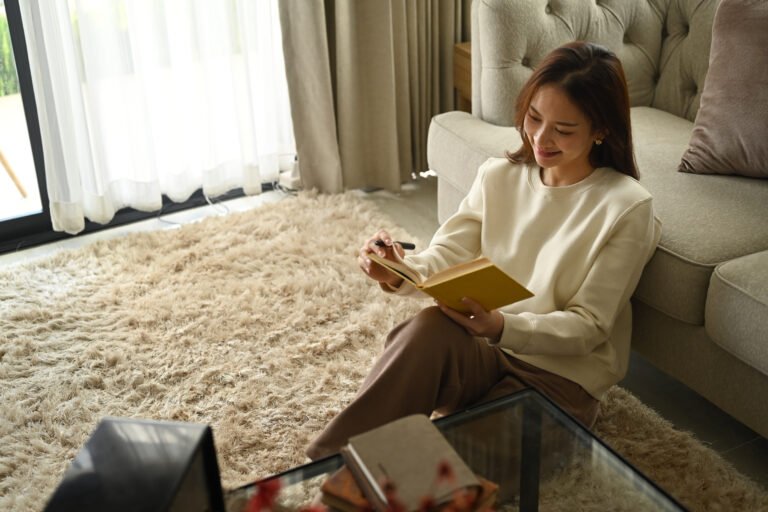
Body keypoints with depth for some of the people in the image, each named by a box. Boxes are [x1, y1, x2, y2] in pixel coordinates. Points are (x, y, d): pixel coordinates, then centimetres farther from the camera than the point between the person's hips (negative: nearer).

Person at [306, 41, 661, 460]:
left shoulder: (627, 208, -11)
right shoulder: (498, 176, 4)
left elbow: (588, 327, -12)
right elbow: (446, 257, 0)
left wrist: (503, 327, -29)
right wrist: (401, 272, -24)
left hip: (562, 376, -3)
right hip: (482, 350, 4)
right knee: (431, 327, -34)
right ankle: (326, 467, -27)